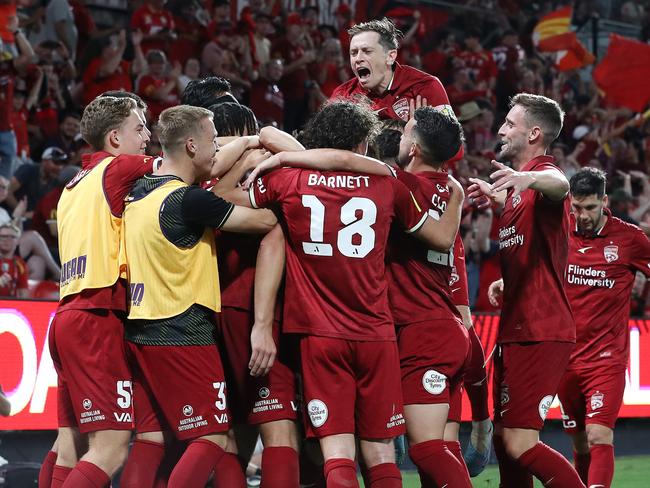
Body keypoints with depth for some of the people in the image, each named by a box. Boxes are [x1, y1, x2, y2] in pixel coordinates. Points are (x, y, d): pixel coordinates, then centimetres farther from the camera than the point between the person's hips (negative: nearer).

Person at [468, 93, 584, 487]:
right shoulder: (519, 185, 18)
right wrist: (496, 196, 30)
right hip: (516, 331, 10)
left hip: (539, 333, -10)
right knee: (504, 439, 13)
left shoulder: (542, 177, -14)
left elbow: (559, 184, -41)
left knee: (520, 444, -16)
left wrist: (528, 178, -61)